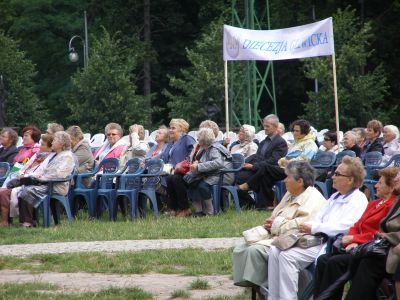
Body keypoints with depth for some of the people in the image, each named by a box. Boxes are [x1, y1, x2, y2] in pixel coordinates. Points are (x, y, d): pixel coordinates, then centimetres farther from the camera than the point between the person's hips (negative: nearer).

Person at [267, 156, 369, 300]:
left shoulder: (358, 200, -5)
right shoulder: (335, 197, 25)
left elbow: (344, 227, -17)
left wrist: (313, 228, -12)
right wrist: (305, 226, 0)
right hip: (316, 239, 9)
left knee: (288, 255, -25)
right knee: (275, 251, -9)